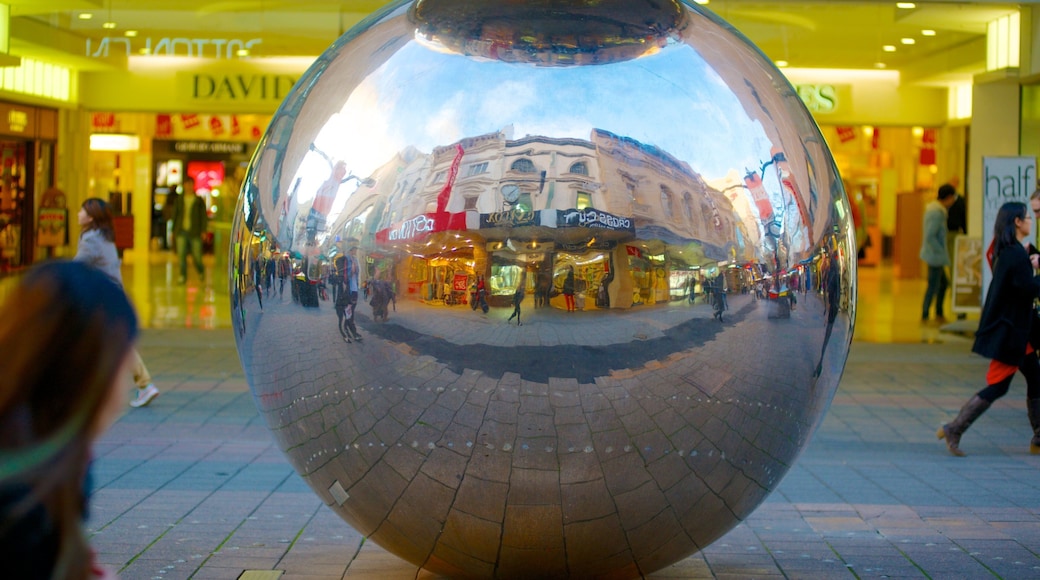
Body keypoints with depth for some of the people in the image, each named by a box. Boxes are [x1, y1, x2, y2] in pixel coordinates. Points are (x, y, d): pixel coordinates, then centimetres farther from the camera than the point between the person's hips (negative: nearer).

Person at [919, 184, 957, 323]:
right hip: (936, 255, -10)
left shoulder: (932, 207, 9)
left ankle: (939, 314, 27)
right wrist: (941, 252, -19)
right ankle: (924, 316, 8)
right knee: (933, 286, -1)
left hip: (932, 253, 10)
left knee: (943, 283, 19)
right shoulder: (937, 212, -22)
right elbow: (930, 236, -27)